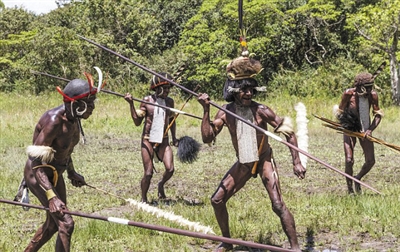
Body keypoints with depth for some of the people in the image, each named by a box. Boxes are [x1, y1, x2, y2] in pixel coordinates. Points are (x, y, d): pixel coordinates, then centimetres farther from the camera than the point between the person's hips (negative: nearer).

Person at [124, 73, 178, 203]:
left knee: (170, 169, -12)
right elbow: (137, 122, -8)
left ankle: (161, 185, 21)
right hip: (148, 140, -3)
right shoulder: (147, 100, -7)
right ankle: (144, 199, 14)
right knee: (148, 173, -6)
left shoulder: (169, 101, 4)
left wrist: (174, 137, 16)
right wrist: (131, 104, -16)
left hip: (163, 141, 3)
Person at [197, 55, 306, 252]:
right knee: (217, 200, 3)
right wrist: (206, 111, -27)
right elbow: (207, 138, -18)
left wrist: (296, 162, -20)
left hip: (264, 161, -4)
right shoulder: (225, 112, -11)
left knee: (278, 205, -16)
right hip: (242, 164, 4)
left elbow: (289, 132, -15)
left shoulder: (261, 111, -21)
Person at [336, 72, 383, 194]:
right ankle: (350, 189, 6)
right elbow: (340, 113, -6)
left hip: (364, 129, 3)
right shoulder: (348, 94, -20)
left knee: (370, 161, -4)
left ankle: (358, 179, 27)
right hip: (349, 128, -3)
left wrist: (370, 129, -16)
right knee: (349, 160, -13)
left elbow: (378, 114, -4)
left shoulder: (373, 95, -14)